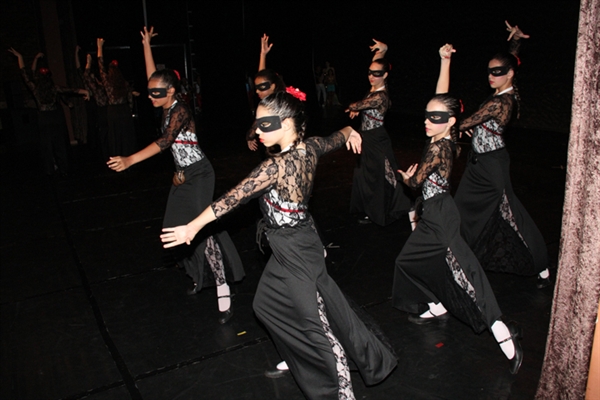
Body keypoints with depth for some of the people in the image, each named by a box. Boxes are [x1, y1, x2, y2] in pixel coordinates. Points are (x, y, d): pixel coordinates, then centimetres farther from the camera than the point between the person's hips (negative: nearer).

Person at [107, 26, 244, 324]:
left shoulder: (180, 110, -17)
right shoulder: (167, 107, 6)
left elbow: (165, 141, -29)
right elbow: (153, 76, 19)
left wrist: (130, 160, -37)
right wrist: (146, 45, 20)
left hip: (198, 174, -9)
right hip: (183, 175, 9)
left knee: (203, 228, -15)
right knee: (177, 229, 10)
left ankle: (223, 295, -15)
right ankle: (198, 278, 25)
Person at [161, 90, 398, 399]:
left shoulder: (277, 166, -28)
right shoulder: (310, 148, -5)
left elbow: (234, 197, -27)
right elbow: (338, 137, 16)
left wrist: (192, 227, -22)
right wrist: (350, 132, 40)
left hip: (291, 250, -8)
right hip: (302, 238, 8)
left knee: (314, 321, 8)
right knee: (268, 303, 25)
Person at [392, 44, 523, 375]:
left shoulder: (438, 148, -22)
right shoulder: (445, 138, 1)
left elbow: (415, 181, -10)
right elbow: (442, 95, 7)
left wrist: (407, 176, 13)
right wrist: (445, 60, 4)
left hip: (440, 216, -9)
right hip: (435, 213, 9)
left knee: (462, 270, -9)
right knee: (410, 259, 19)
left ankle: (504, 336, -5)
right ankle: (437, 307, 35)